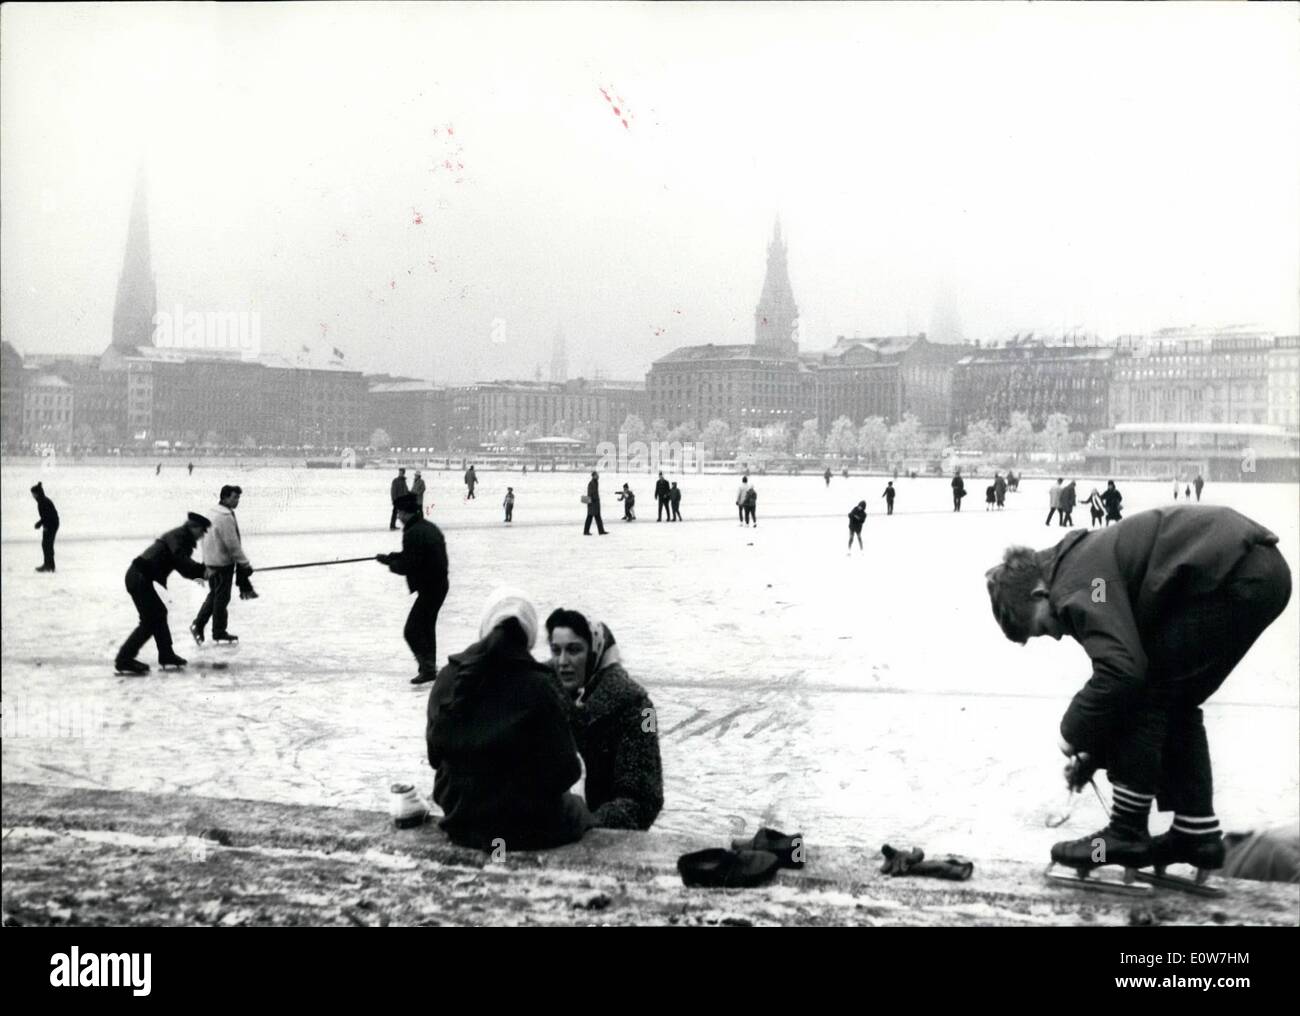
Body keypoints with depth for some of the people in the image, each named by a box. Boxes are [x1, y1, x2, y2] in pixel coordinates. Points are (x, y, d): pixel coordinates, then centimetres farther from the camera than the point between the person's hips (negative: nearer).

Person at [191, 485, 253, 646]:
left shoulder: (215, 513, 11)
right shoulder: (226, 517, -21)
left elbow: (205, 539, 19)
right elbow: (232, 544, -23)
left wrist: (206, 564, 25)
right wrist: (245, 564, -15)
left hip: (212, 561, 9)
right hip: (222, 563, -9)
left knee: (214, 595, 18)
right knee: (222, 597, 2)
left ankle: (198, 624, 16)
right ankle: (219, 632, 11)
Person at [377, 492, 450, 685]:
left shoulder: (413, 533, -20)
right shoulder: (430, 527, 11)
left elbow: (407, 565, -21)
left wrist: (391, 564, -1)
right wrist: (388, 557, 20)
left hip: (429, 587, -10)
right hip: (440, 584, 10)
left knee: (412, 631, -4)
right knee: (427, 626, 23)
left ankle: (427, 667, -3)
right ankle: (430, 667, 33)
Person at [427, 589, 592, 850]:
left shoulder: (447, 679, -6)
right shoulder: (538, 687, -19)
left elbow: (435, 755, 6)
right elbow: (566, 770, -14)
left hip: (461, 822, 4)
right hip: (526, 827, -4)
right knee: (576, 807, 27)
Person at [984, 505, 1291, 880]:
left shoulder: (1074, 582, -9)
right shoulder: (1089, 560, 20)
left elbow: (1122, 670, -20)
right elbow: (1127, 665, 26)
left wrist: (1075, 732, -4)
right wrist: (1094, 754, 26)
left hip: (1234, 577, -10)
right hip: (1264, 571, 10)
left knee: (1142, 692, -1)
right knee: (1175, 701, 18)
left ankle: (1128, 834, 4)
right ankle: (1196, 832, 22)